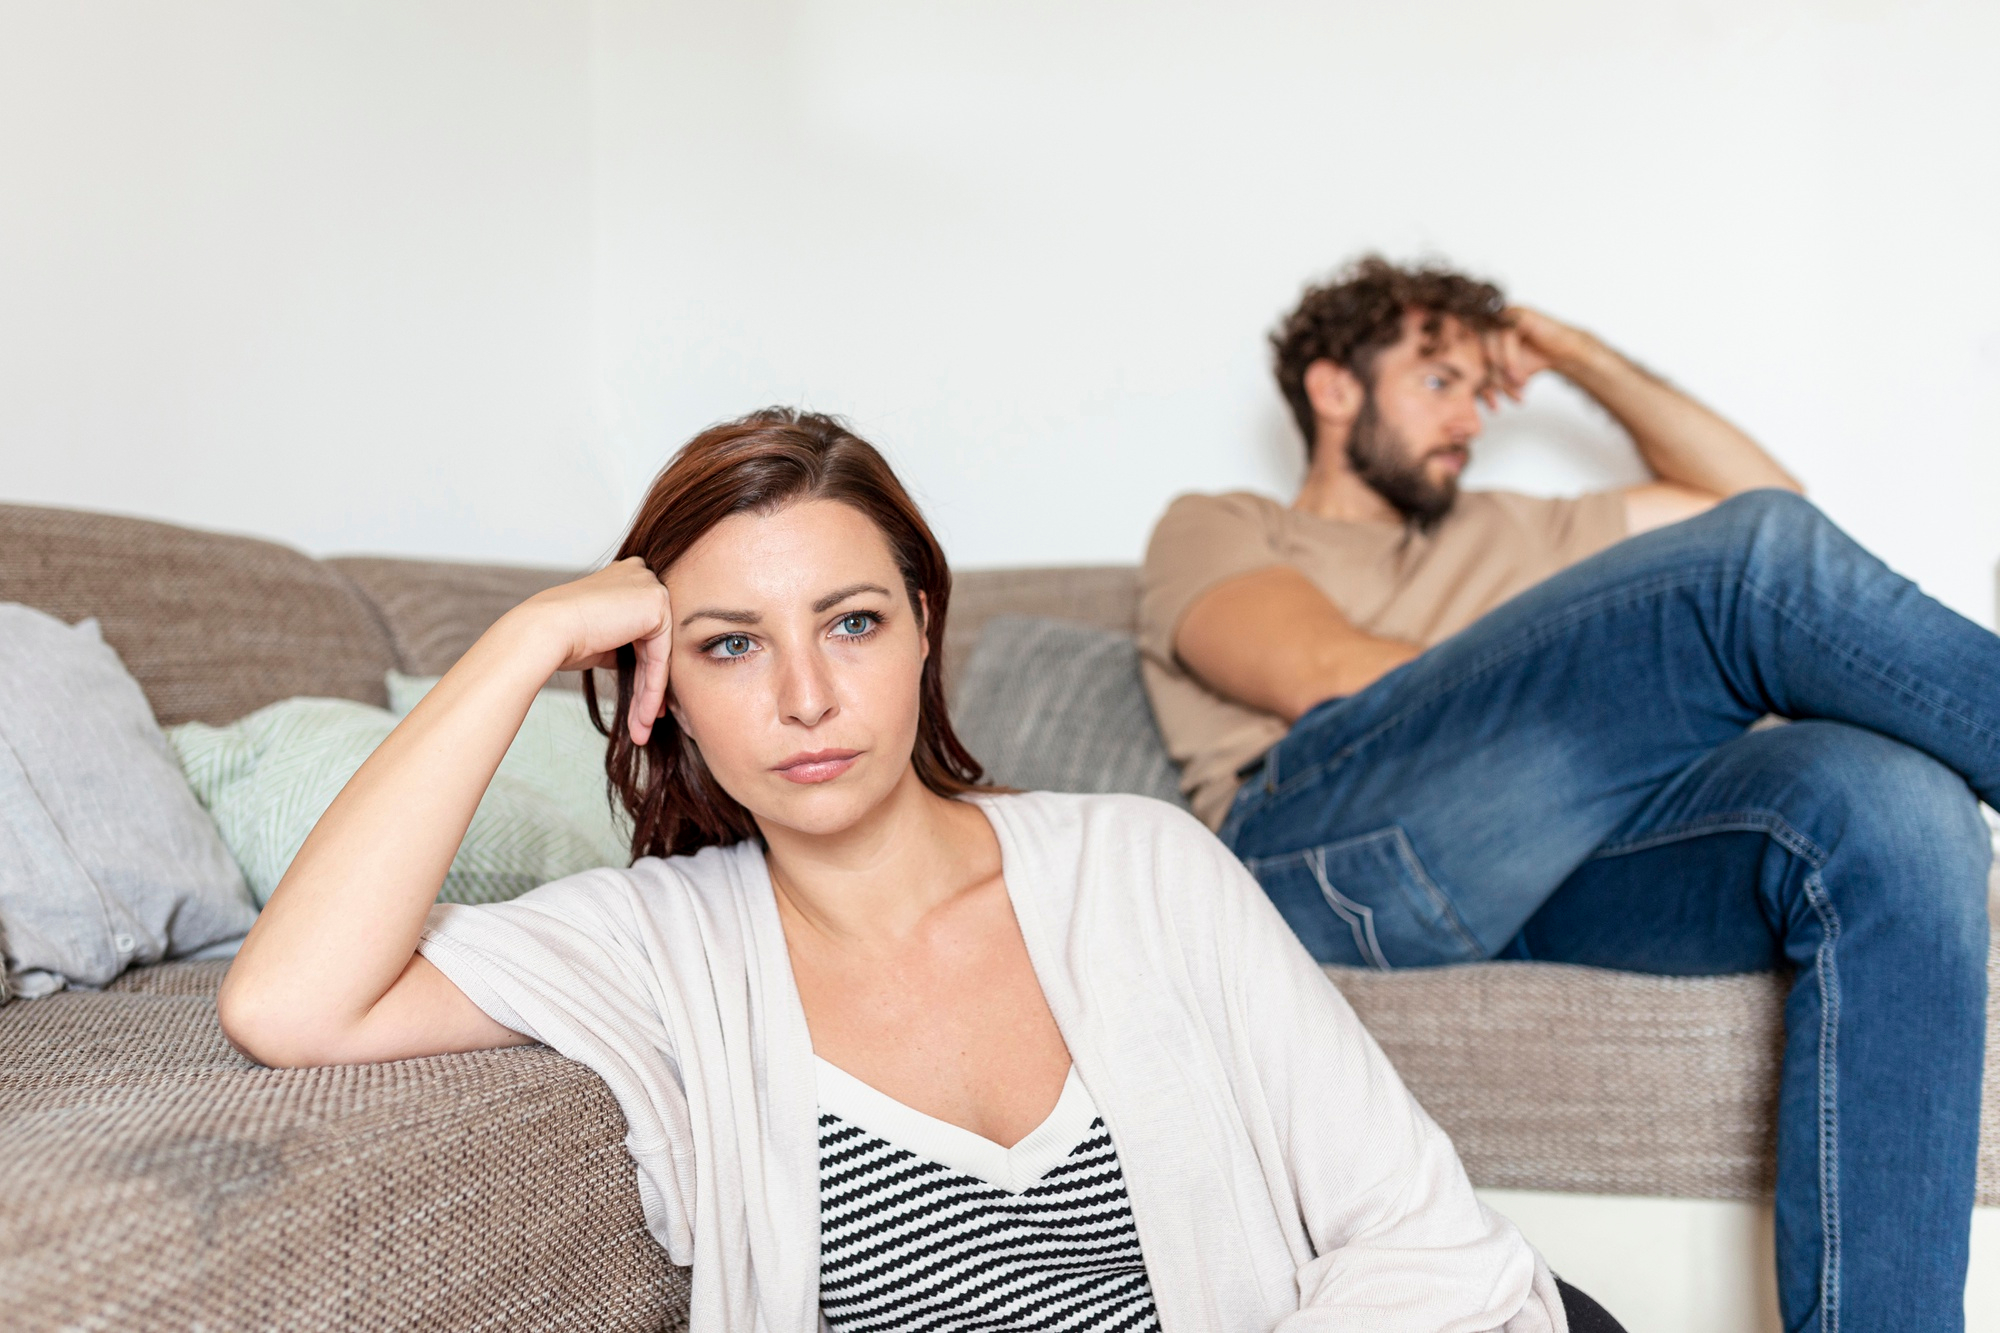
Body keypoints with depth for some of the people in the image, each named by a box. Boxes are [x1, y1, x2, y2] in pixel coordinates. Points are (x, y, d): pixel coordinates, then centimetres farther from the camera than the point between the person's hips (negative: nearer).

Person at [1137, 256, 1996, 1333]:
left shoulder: (1501, 537, 41)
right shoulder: (1216, 529, 24)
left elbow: (1751, 490, 38)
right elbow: (1324, 675, 1)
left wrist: (1582, 358, 33)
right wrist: (1617, 688, 0)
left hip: (1543, 872, 6)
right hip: (1312, 846, -5)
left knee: (1901, 808, -29)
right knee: (1765, 557, -24)